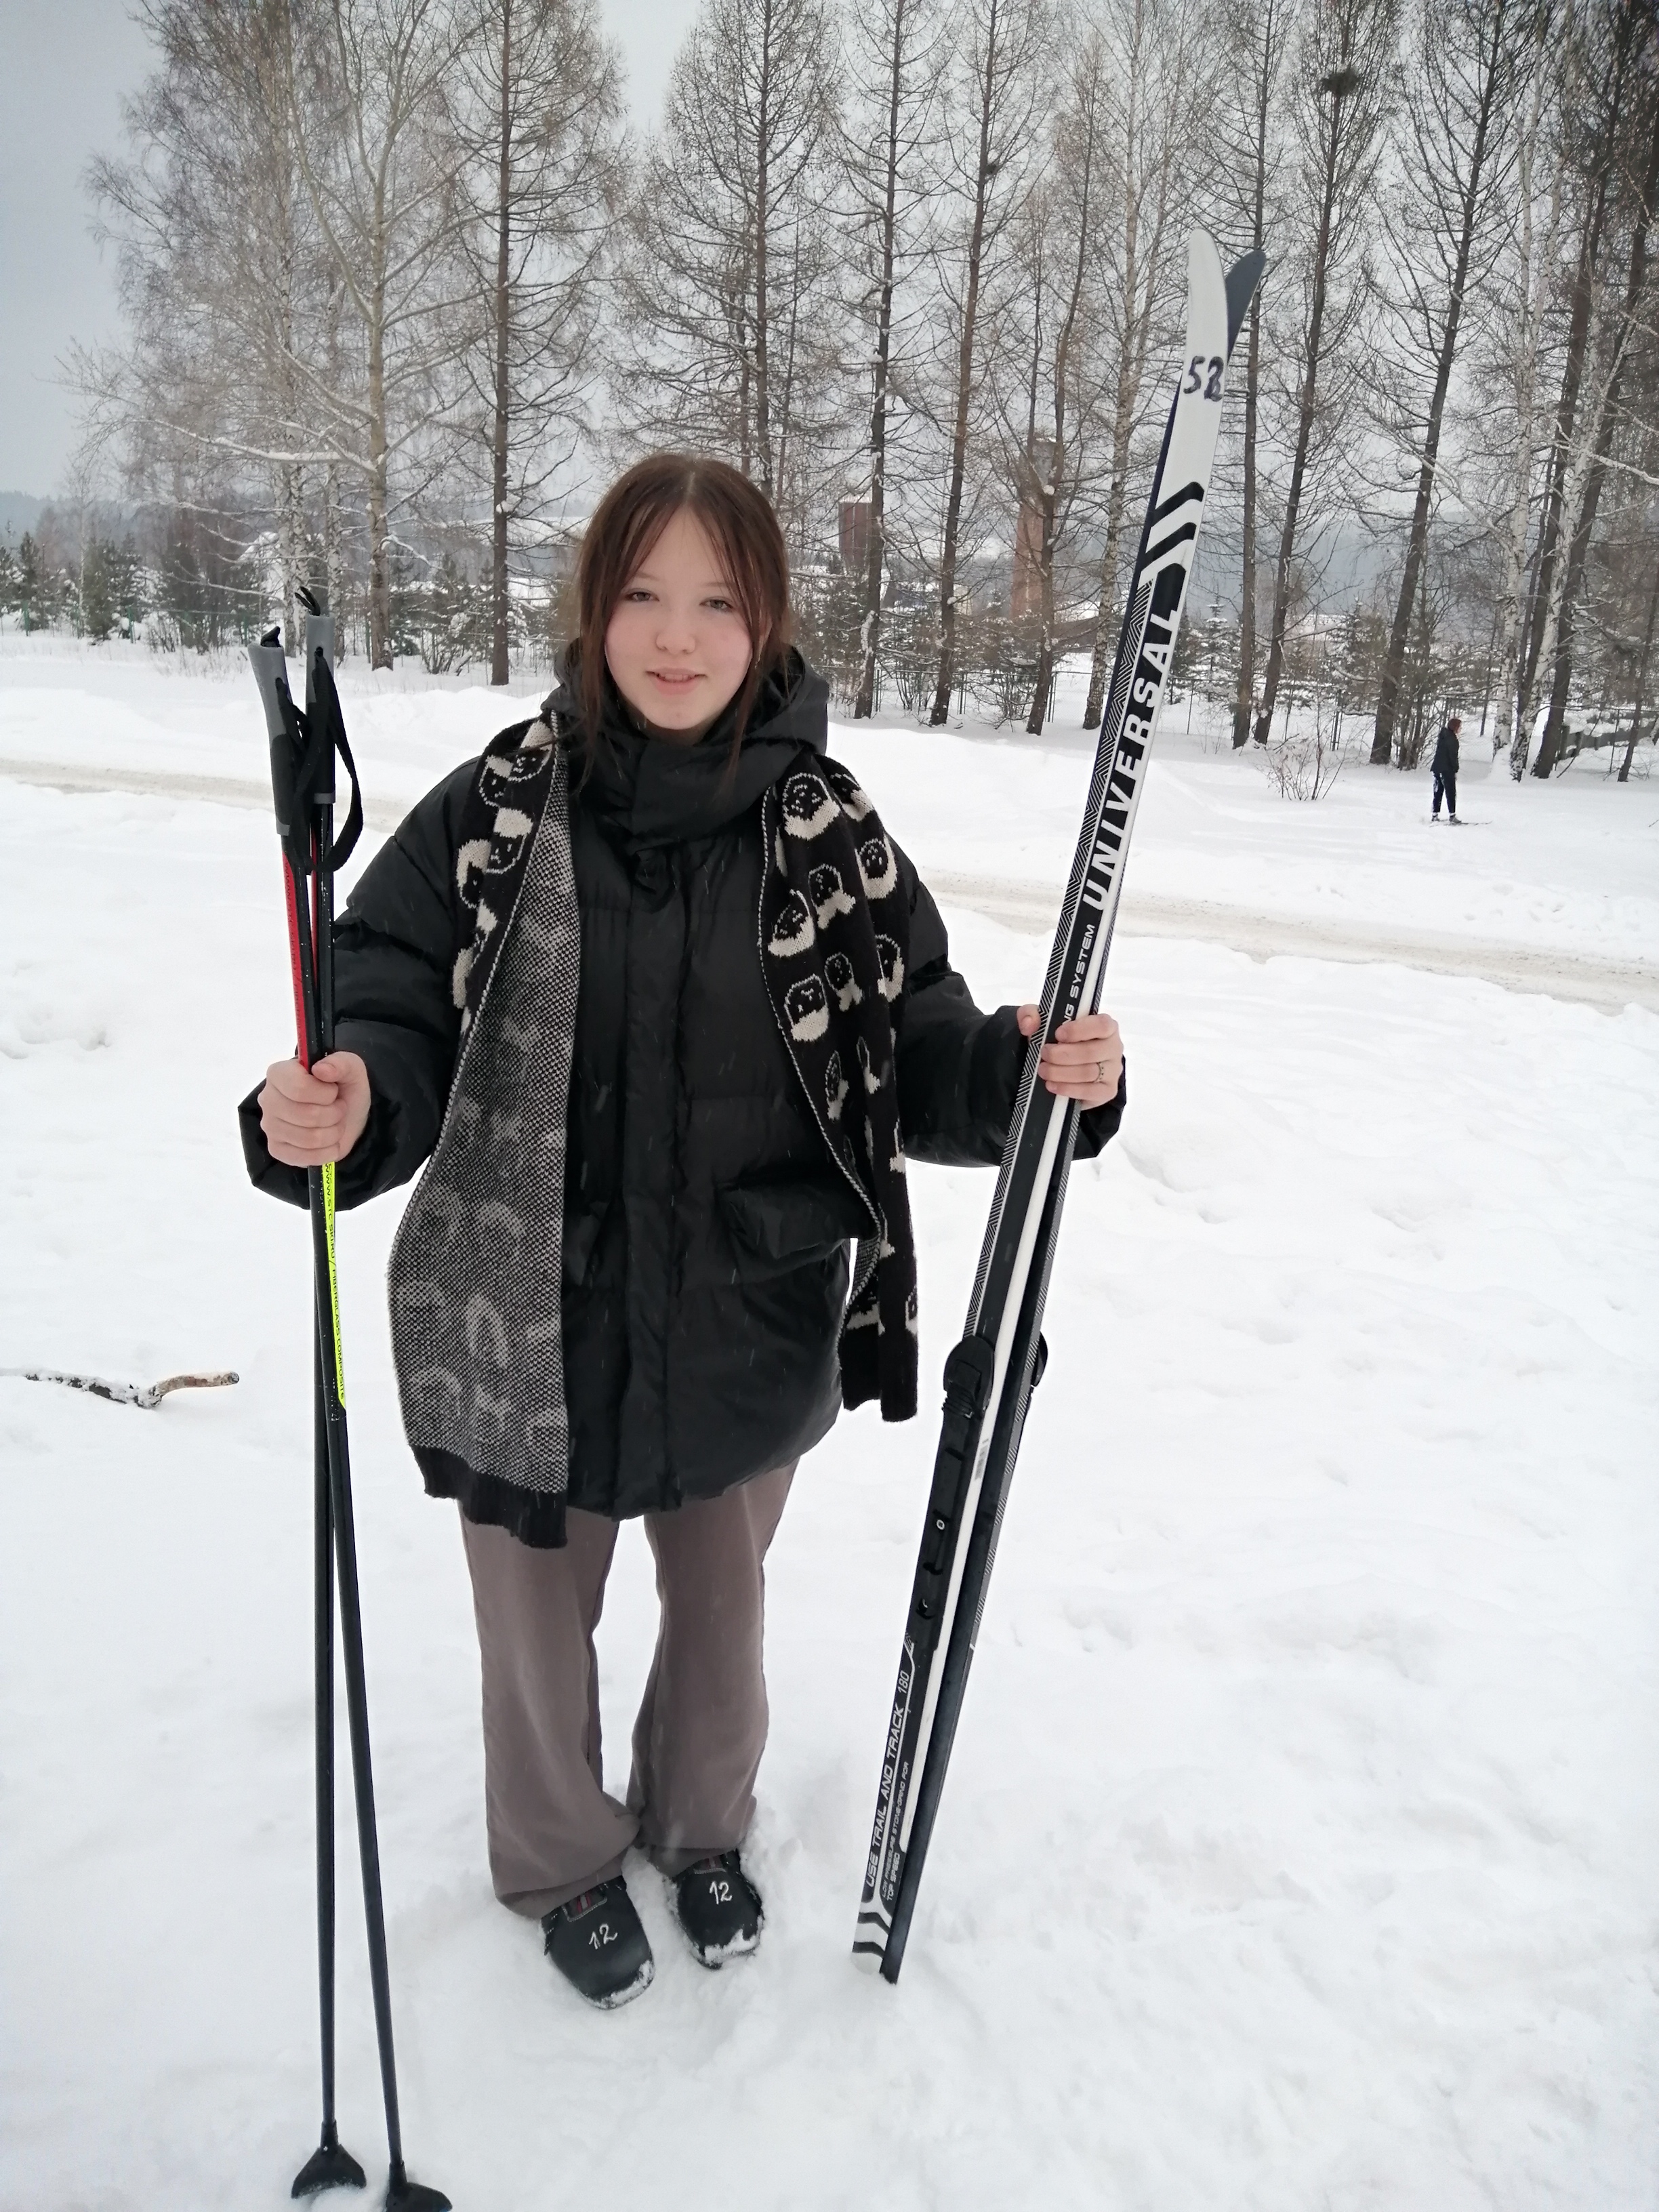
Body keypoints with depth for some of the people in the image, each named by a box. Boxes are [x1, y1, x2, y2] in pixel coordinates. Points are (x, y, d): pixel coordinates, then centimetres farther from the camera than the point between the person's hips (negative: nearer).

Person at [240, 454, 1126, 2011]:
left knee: (722, 1612, 25)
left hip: (749, 1343, 2)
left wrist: (1037, 1073, -23)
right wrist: (342, 1103, -33)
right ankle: (562, 1860, 54)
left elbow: (917, 1064, -4)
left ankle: (700, 1823, 58)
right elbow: (393, 1002, -11)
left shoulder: (833, 838, -7)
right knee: (539, 1631, 21)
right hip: (527, 1340, -1)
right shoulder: (492, 815, -11)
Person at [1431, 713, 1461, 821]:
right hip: (1447, 769, -8)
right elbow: (1453, 756, -14)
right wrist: (1455, 770, -11)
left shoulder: (1443, 734, 7)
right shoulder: (1452, 738, -14)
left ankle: (1435, 815, 9)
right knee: (1451, 792, -3)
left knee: (1438, 792, 10)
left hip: (1437, 768, 8)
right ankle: (1452, 815, -5)